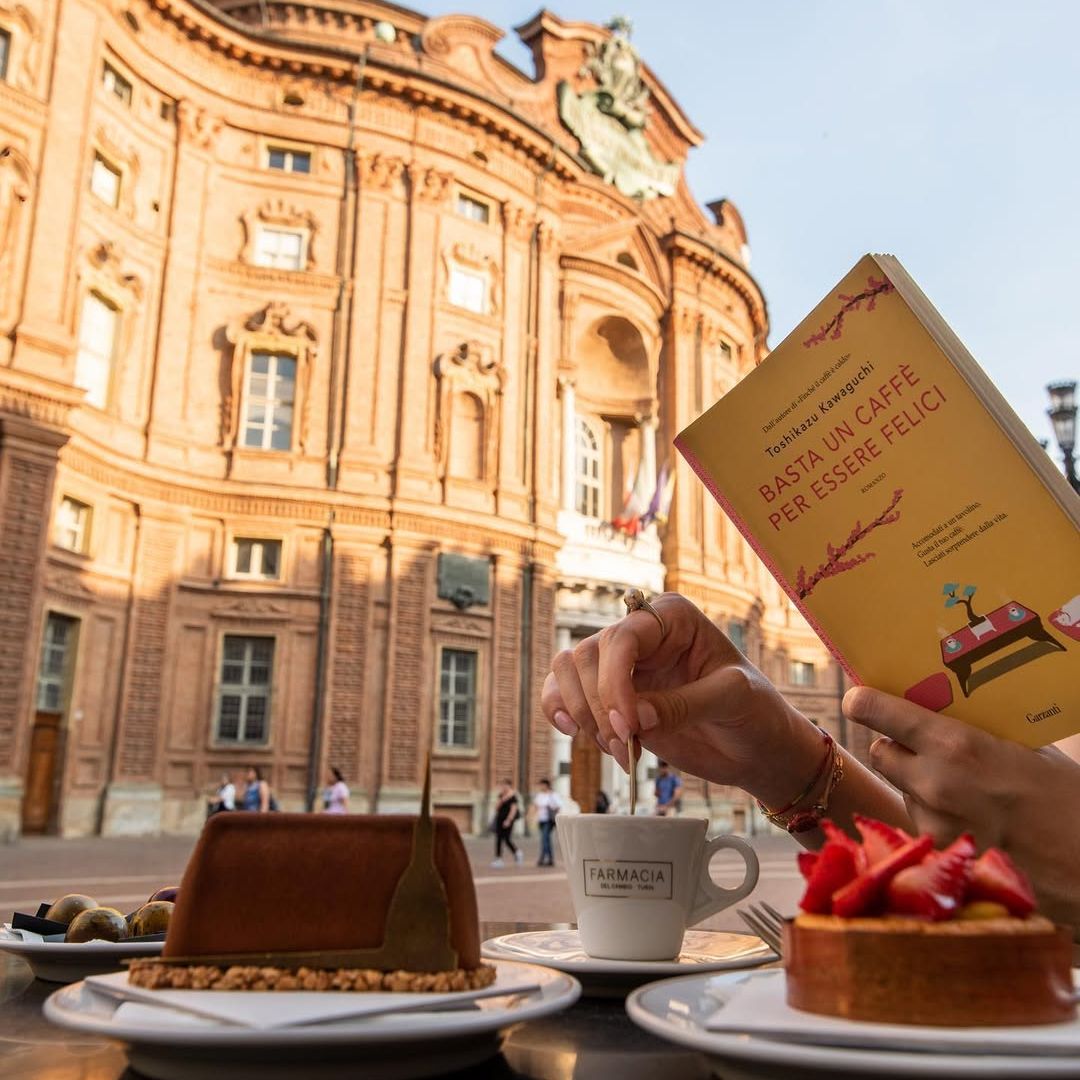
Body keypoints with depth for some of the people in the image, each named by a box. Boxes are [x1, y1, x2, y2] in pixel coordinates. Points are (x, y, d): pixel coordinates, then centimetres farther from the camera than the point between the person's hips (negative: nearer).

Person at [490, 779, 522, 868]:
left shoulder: (512, 796, -10)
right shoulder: (501, 796, 12)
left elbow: (514, 809, -14)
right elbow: (497, 808, 11)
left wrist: (508, 820, -19)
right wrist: (501, 800, -6)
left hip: (507, 820, -8)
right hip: (500, 819, 8)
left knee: (506, 838, -6)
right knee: (498, 838, 7)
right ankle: (498, 858, 13)